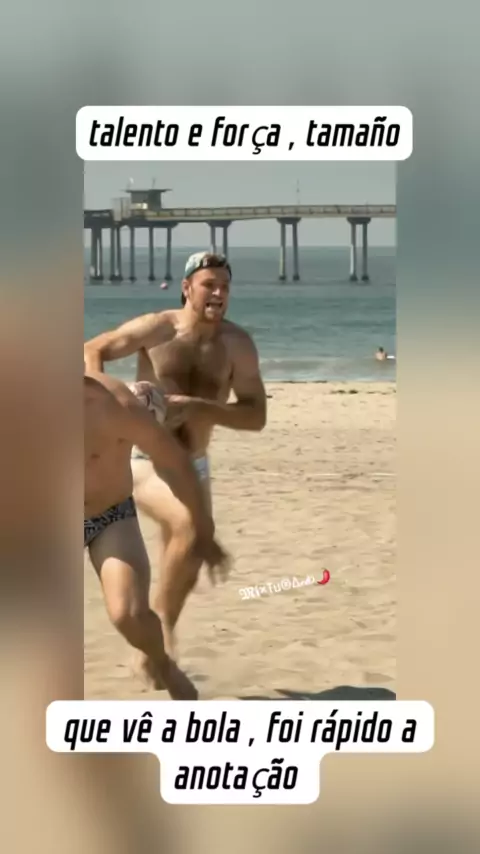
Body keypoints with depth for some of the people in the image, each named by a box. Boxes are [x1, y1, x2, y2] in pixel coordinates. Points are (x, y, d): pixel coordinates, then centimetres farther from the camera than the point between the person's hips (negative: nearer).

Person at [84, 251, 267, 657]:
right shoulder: (157, 328, -14)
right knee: (191, 526, -32)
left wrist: (195, 407, -24)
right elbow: (91, 351, -5)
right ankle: (160, 619, -14)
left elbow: (256, 416, -10)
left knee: (184, 572, 13)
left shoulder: (238, 344, -6)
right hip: (145, 463, -5)